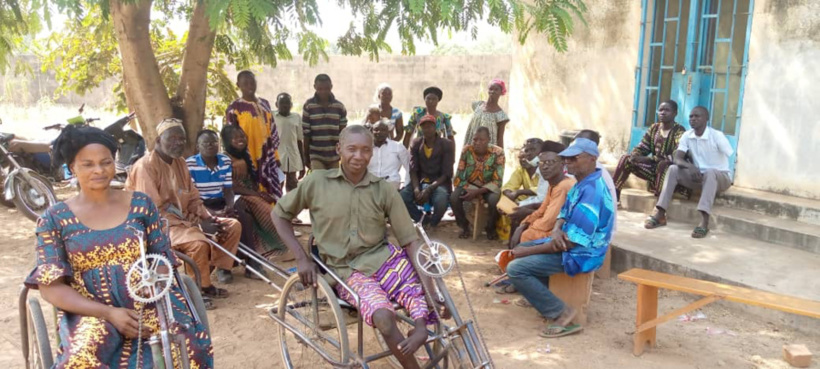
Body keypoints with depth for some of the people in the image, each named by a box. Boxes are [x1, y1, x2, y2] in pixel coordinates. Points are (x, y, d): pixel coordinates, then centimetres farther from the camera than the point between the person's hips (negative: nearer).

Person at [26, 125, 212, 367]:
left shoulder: (141, 204, 9)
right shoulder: (54, 219, 4)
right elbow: (50, 287, -1)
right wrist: (108, 313, -15)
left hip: (146, 301, 1)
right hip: (92, 312, -1)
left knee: (190, 345, -29)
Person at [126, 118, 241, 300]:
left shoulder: (180, 162, 9)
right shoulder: (145, 166, -16)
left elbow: (193, 198, 13)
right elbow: (154, 211, -22)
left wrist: (207, 218, -8)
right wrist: (197, 224, -24)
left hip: (184, 219, 8)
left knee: (233, 225, -2)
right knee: (199, 242, -34)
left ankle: (219, 266, 10)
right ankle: (201, 288, -14)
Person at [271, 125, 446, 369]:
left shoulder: (384, 190, 0)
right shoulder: (316, 182, -3)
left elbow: (410, 240, -1)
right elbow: (279, 214, 9)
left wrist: (431, 289, -14)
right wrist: (302, 258, -3)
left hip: (384, 257, 2)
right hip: (346, 270, -2)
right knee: (383, 316, -28)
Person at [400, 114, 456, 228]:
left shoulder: (447, 145, -7)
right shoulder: (416, 144, 3)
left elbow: (446, 174, -11)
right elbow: (413, 170, -1)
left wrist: (429, 189, -24)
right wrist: (416, 188, -21)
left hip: (439, 183, -3)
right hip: (420, 182, 3)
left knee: (441, 200, -37)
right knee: (402, 196, -27)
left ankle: (432, 225, -4)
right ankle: (425, 220, -4)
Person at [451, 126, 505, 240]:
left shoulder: (497, 153, -19)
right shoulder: (467, 150, -14)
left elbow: (497, 182, -20)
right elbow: (459, 177, -8)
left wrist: (477, 192, -30)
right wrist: (469, 190, -24)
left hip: (489, 187, -2)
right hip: (469, 185, 2)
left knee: (494, 200, -34)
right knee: (454, 197, -28)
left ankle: (491, 228, -3)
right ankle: (465, 226, -1)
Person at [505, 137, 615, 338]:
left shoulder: (592, 191, -26)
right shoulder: (581, 184, 7)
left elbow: (572, 241, -28)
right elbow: (564, 214, 13)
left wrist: (529, 251, -19)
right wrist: (556, 230, -14)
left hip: (580, 253, -10)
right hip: (567, 242, 10)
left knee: (515, 268, -19)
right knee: (520, 249, 21)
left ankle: (561, 313, -13)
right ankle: (545, 298, 17)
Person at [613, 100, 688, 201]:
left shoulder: (680, 132, -14)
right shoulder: (654, 128, 6)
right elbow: (641, 148, 8)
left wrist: (648, 159, -30)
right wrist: (634, 156, -18)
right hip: (654, 168, 7)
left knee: (663, 164, -39)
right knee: (626, 159, -8)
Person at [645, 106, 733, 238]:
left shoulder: (717, 135, -15)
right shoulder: (687, 136, -1)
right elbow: (677, 158, -11)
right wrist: (690, 166, -30)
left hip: (720, 176, -4)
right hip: (699, 176, 4)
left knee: (710, 172, -38)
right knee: (673, 169, -18)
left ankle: (704, 222, -49)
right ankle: (660, 214, -25)